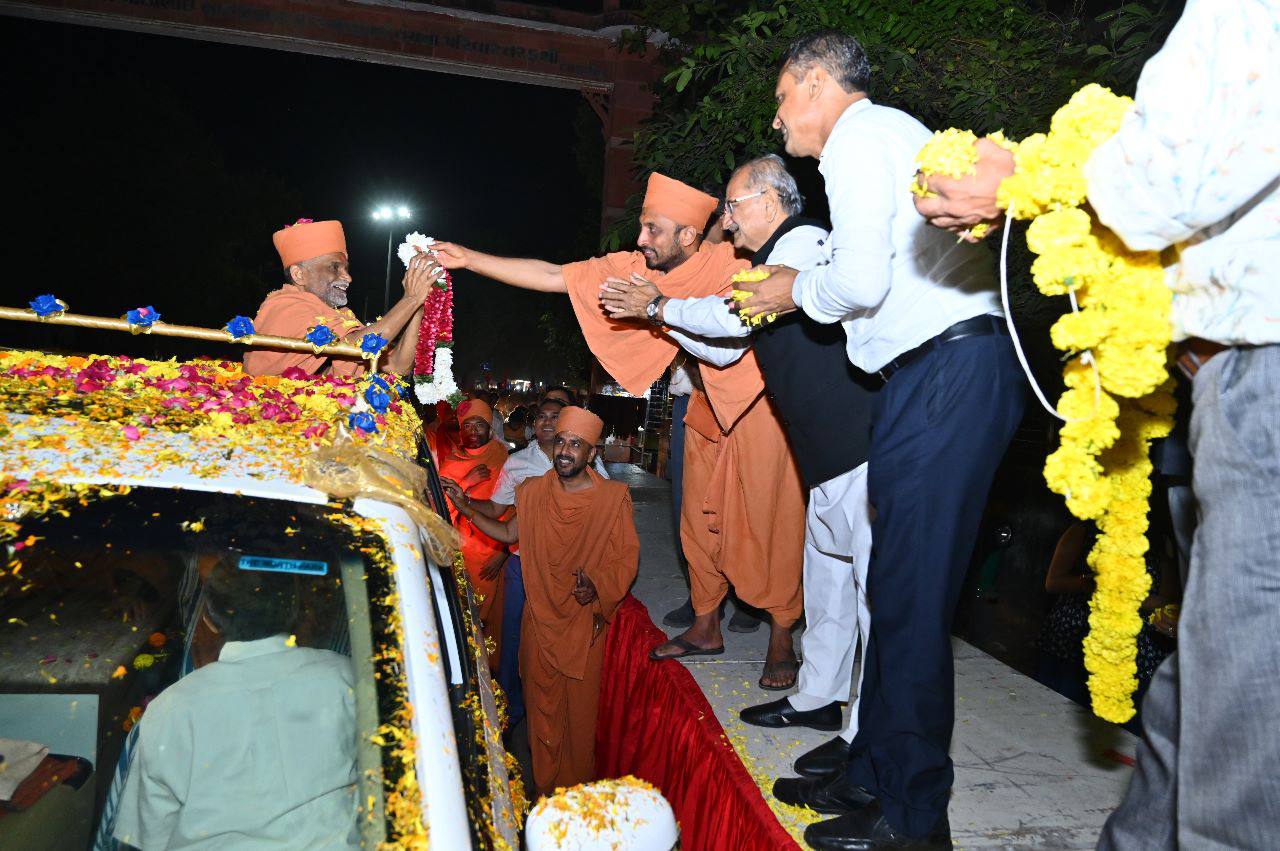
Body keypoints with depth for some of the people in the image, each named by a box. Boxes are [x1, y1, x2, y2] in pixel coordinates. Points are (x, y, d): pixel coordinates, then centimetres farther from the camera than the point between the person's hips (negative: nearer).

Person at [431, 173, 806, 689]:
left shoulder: (729, 265, -21)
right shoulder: (636, 269, -7)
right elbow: (552, 276, -8)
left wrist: (656, 306, -35)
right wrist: (467, 259, -12)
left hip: (761, 398, -6)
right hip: (709, 400, 6)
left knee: (771, 516, -5)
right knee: (700, 516, 9)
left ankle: (782, 637, 7)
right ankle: (705, 627, 23)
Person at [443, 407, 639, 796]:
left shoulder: (613, 497, -9)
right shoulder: (533, 492, 2)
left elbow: (627, 559, -6)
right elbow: (509, 533, 16)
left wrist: (597, 585, -22)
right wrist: (467, 509, 7)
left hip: (586, 622, -3)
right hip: (540, 619, 3)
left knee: (580, 712, 7)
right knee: (542, 709, 13)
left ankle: (578, 791, 28)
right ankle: (544, 789, 31)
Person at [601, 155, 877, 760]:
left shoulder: (804, 240, -8)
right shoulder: (773, 259, 21)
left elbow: (738, 316, -15)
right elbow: (727, 348, 22)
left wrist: (660, 307, -2)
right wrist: (660, 315, 18)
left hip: (856, 435, -11)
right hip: (826, 447, 11)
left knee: (872, 577, -6)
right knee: (826, 570, 16)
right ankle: (817, 697, 30)